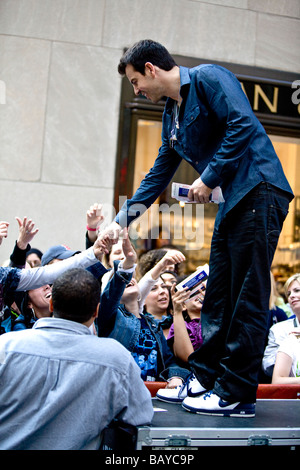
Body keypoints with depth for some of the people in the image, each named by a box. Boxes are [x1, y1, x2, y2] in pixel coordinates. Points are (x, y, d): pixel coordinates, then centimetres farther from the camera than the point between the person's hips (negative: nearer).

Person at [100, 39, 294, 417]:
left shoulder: (207, 78, -5)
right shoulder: (171, 116, 20)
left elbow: (243, 125, -19)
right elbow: (158, 176, 23)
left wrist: (208, 178, -14)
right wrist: (121, 220, 21)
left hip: (258, 193, -9)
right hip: (232, 202, 9)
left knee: (247, 297, -6)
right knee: (218, 296, 10)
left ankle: (237, 394, 0)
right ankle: (206, 379, 19)